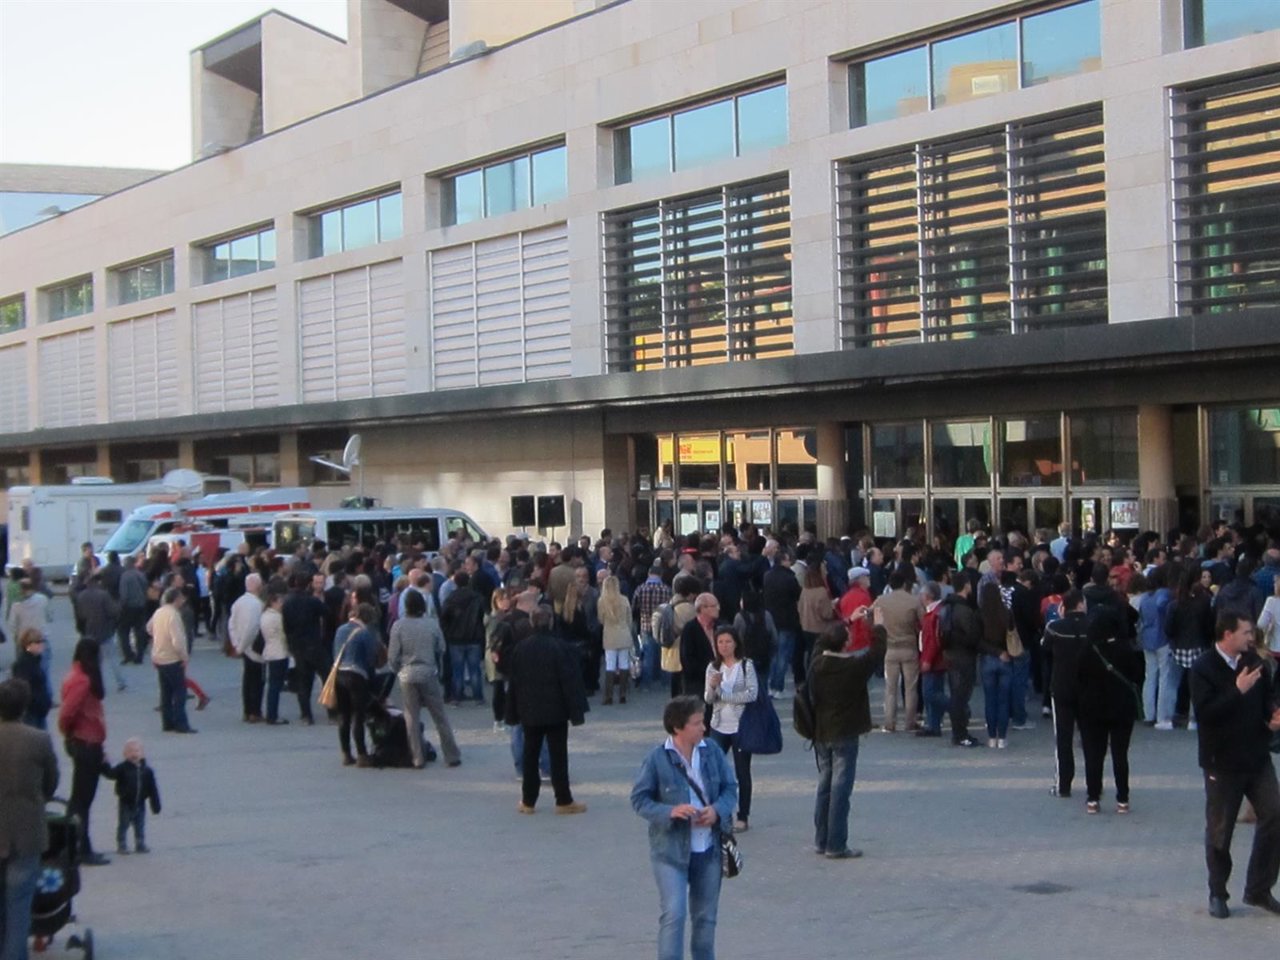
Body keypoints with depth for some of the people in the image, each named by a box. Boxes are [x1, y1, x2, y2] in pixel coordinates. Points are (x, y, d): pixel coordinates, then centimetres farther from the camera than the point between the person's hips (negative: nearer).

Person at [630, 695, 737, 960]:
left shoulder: (712, 753, -1)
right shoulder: (657, 758, -12)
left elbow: (730, 787, 7)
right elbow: (639, 799, -8)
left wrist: (717, 810, -13)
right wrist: (670, 811, -24)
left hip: (708, 849, 4)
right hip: (670, 850, -4)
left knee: (706, 915, 16)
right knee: (673, 914, -10)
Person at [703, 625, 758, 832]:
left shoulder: (746, 665, -6)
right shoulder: (713, 667, 5)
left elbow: (752, 693, -15)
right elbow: (708, 699, 3)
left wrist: (724, 695, -12)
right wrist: (713, 686, -18)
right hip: (719, 726, 4)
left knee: (742, 772, 5)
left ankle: (743, 816, 13)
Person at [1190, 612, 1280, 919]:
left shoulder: (1253, 661, 3)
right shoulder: (1203, 669, -14)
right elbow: (1205, 712, -24)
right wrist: (1238, 691, -28)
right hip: (1223, 761, -5)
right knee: (1219, 831, 5)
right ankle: (1217, 895, 21)